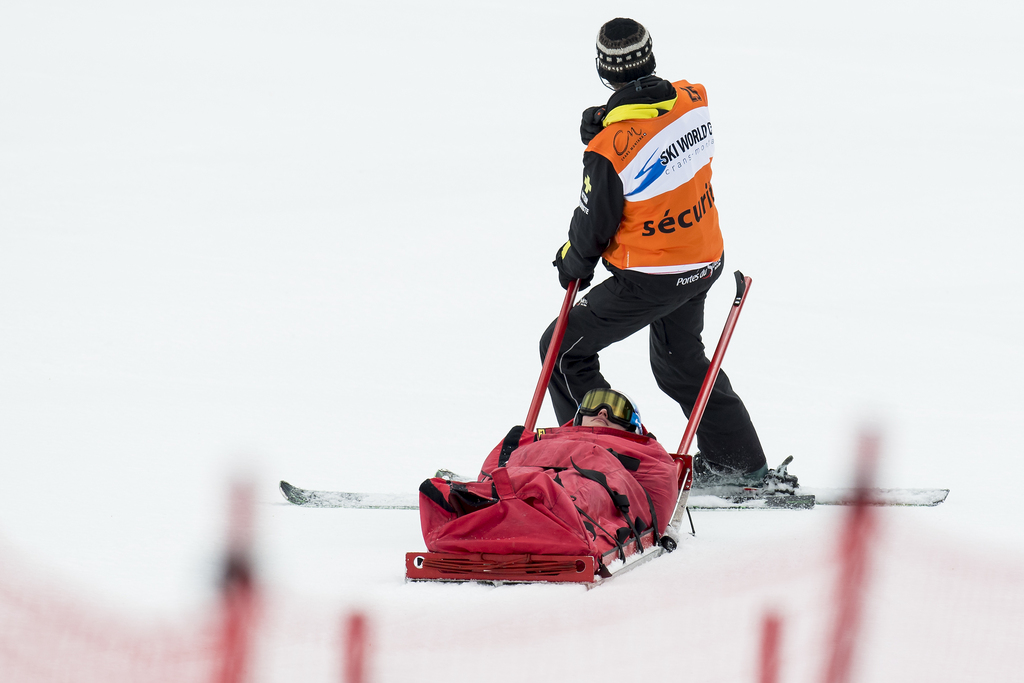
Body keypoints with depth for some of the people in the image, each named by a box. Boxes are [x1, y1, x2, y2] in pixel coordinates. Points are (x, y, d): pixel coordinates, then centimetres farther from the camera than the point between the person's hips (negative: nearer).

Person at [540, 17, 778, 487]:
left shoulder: (609, 150, -28)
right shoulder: (693, 102, -11)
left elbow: (593, 227, -13)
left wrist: (572, 264, 9)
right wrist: (607, 125, -5)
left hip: (649, 280, -7)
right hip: (705, 261, 7)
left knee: (564, 348, 9)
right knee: (680, 361, 28)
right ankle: (741, 463, 34)